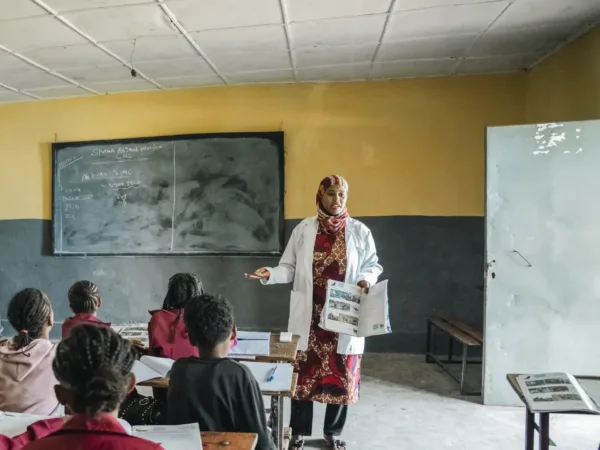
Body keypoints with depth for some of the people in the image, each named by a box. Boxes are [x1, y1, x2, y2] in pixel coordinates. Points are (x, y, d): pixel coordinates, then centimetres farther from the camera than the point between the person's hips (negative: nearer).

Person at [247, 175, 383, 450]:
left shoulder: (360, 231, 0)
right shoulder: (303, 229, 0)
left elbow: (373, 265, 7)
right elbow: (289, 268, 1)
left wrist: (367, 279, -14)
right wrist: (270, 274, -17)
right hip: (308, 316, 0)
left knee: (342, 375, 11)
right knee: (303, 373, 8)